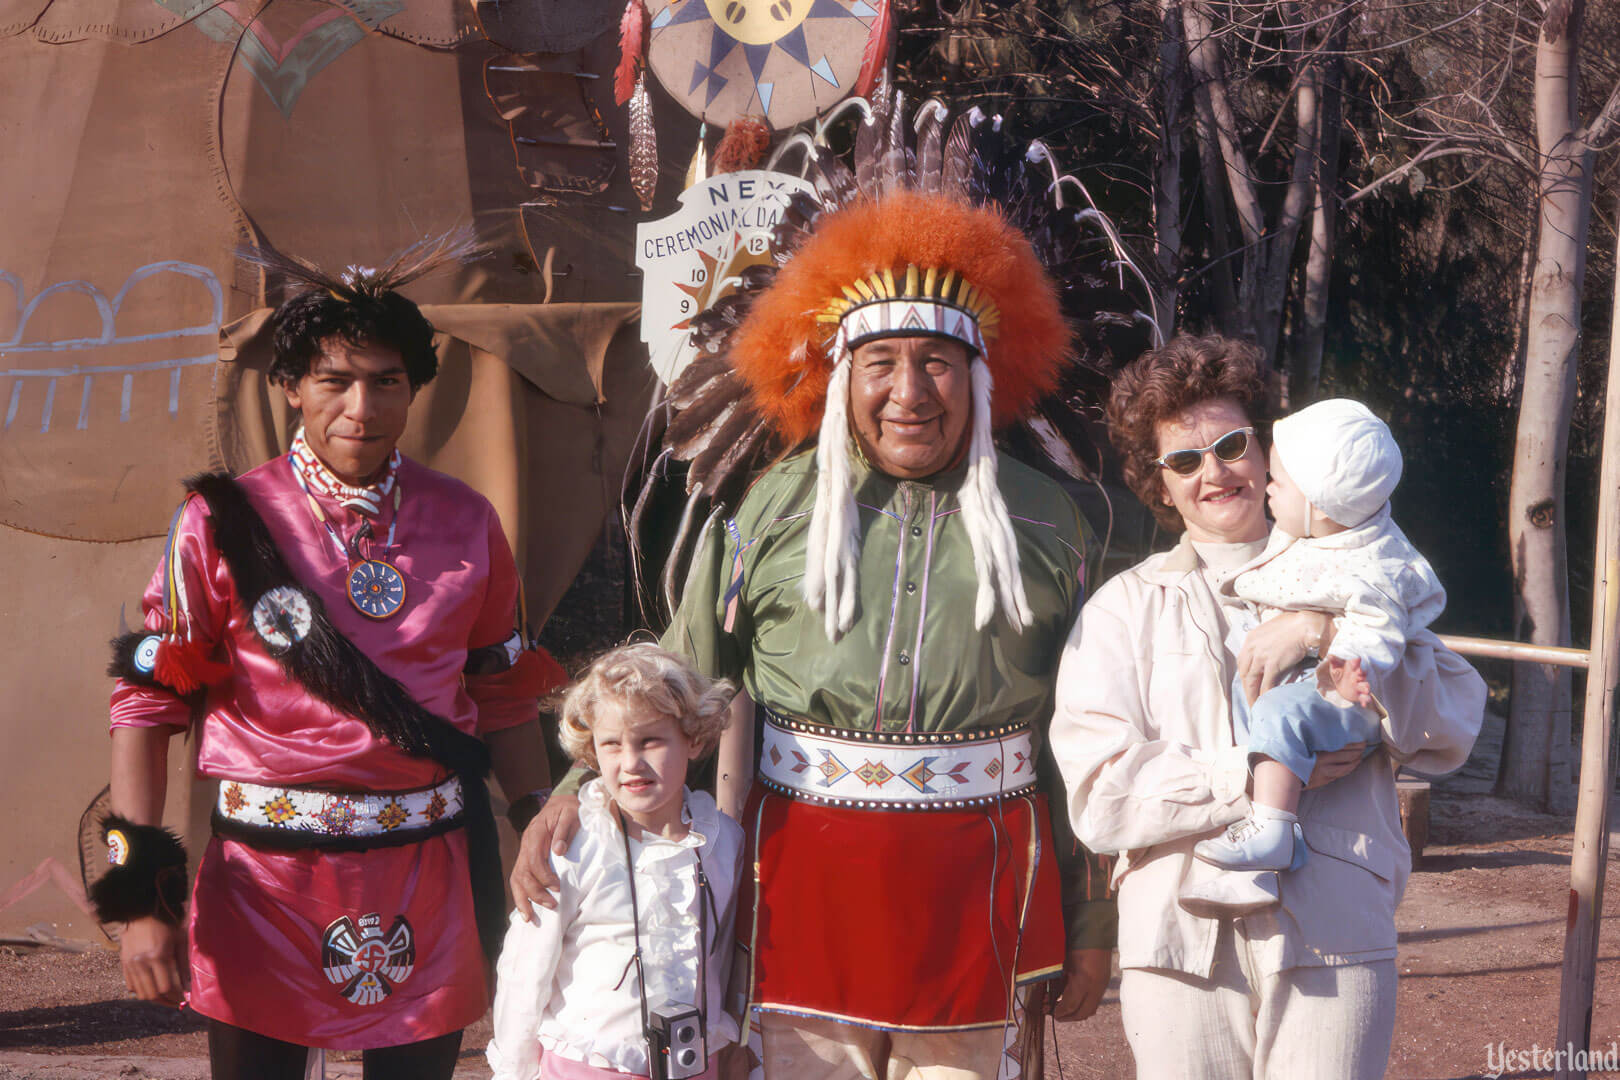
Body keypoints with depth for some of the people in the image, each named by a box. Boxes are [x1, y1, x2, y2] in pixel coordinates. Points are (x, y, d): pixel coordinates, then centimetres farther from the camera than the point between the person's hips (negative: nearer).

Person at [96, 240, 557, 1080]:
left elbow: (504, 698, 12)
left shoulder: (466, 522, 4)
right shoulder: (223, 524, -4)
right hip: (265, 875, -2)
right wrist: (140, 894, -9)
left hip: (429, 875, 2)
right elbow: (148, 702, -3)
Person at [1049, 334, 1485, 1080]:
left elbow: (1452, 731, 1)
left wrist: (1332, 634, -11)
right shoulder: (1124, 607, 9)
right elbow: (1099, 794, -4)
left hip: (1334, 939, 1)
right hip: (1180, 944, 0)